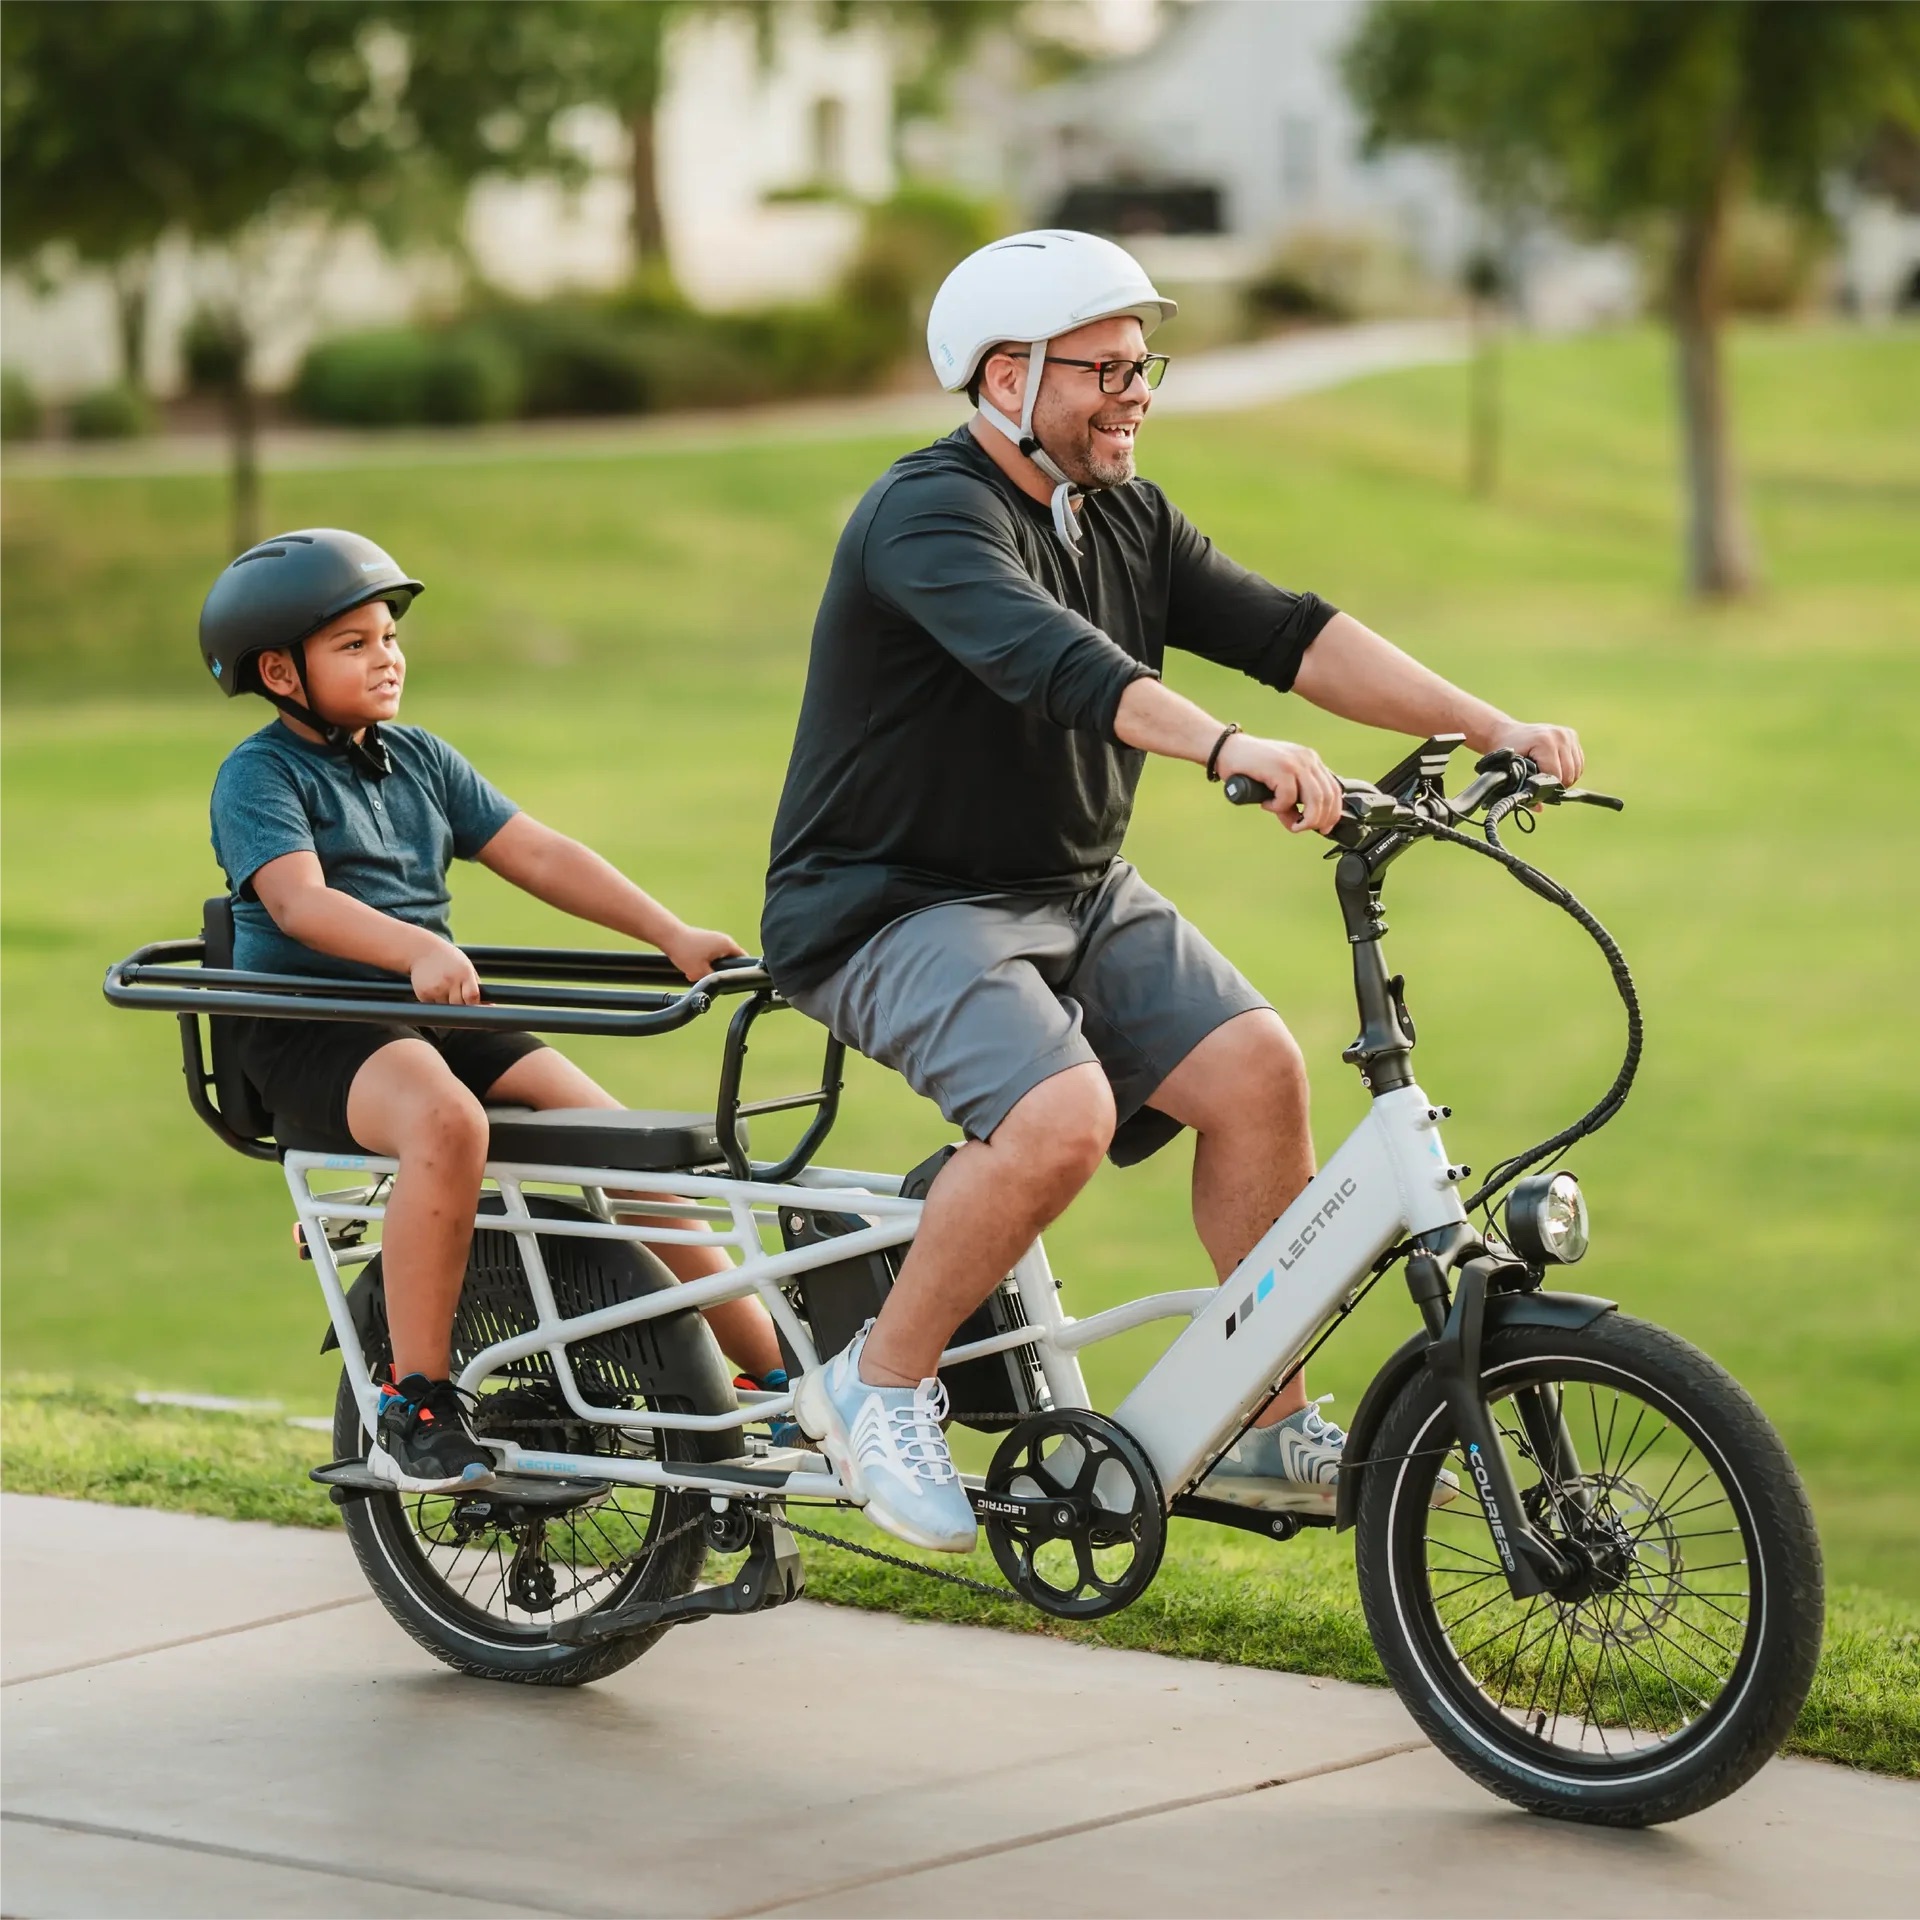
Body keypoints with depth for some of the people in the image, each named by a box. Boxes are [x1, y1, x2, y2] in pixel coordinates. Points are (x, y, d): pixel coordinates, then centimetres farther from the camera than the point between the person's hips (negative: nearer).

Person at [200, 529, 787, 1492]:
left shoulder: (419, 759, 17)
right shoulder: (258, 775, -3)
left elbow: (539, 854, 10)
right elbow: (299, 899, -21)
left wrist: (672, 934, -2)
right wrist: (420, 952, -38)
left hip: (441, 1014, 6)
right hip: (312, 1026, -6)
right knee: (447, 1122, -37)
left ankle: (778, 1380, -6)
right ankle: (415, 1411, -30)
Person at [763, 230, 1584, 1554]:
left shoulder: (1128, 522, 8)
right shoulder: (930, 515, -18)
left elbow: (1291, 634, -1)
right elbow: (1047, 654, -37)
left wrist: (1491, 727, -14)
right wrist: (1230, 749, -53)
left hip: (1077, 895, 8)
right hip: (895, 910, -8)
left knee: (1257, 1064, -13)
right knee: (1062, 1114, -30)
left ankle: (1269, 1426, -1)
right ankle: (879, 1388, -10)